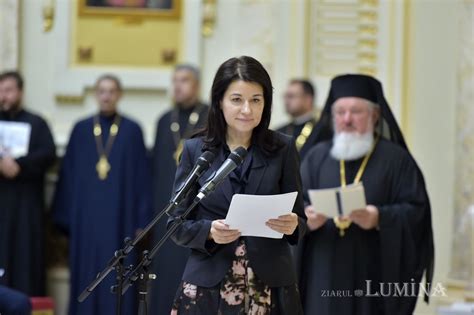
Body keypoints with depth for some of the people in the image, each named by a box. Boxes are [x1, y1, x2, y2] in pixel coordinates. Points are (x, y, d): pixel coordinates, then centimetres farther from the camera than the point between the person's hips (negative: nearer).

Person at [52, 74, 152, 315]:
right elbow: (68, 174, 8)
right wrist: (65, 217, 3)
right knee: (85, 279, 4)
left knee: (117, 279, -2)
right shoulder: (81, 129, 7)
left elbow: (141, 177, 1)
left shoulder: (132, 130, 2)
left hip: (119, 215, -2)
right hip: (85, 216, 2)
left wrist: (141, 221, -4)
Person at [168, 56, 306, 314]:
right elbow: (178, 225, 3)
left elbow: (300, 220, 5)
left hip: (270, 288, 0)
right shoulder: (195, 150, 3)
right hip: (207, 288, 0)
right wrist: (209, 231, -16)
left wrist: (292, 225, -17)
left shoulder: (283, 149, 3)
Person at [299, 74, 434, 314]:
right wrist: (306, 218, -17)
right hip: (323, 276, 3)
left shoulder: (395, 159, 3)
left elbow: (416, 211, -4)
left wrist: (379, 218, -21)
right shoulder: (318, 156, 12)